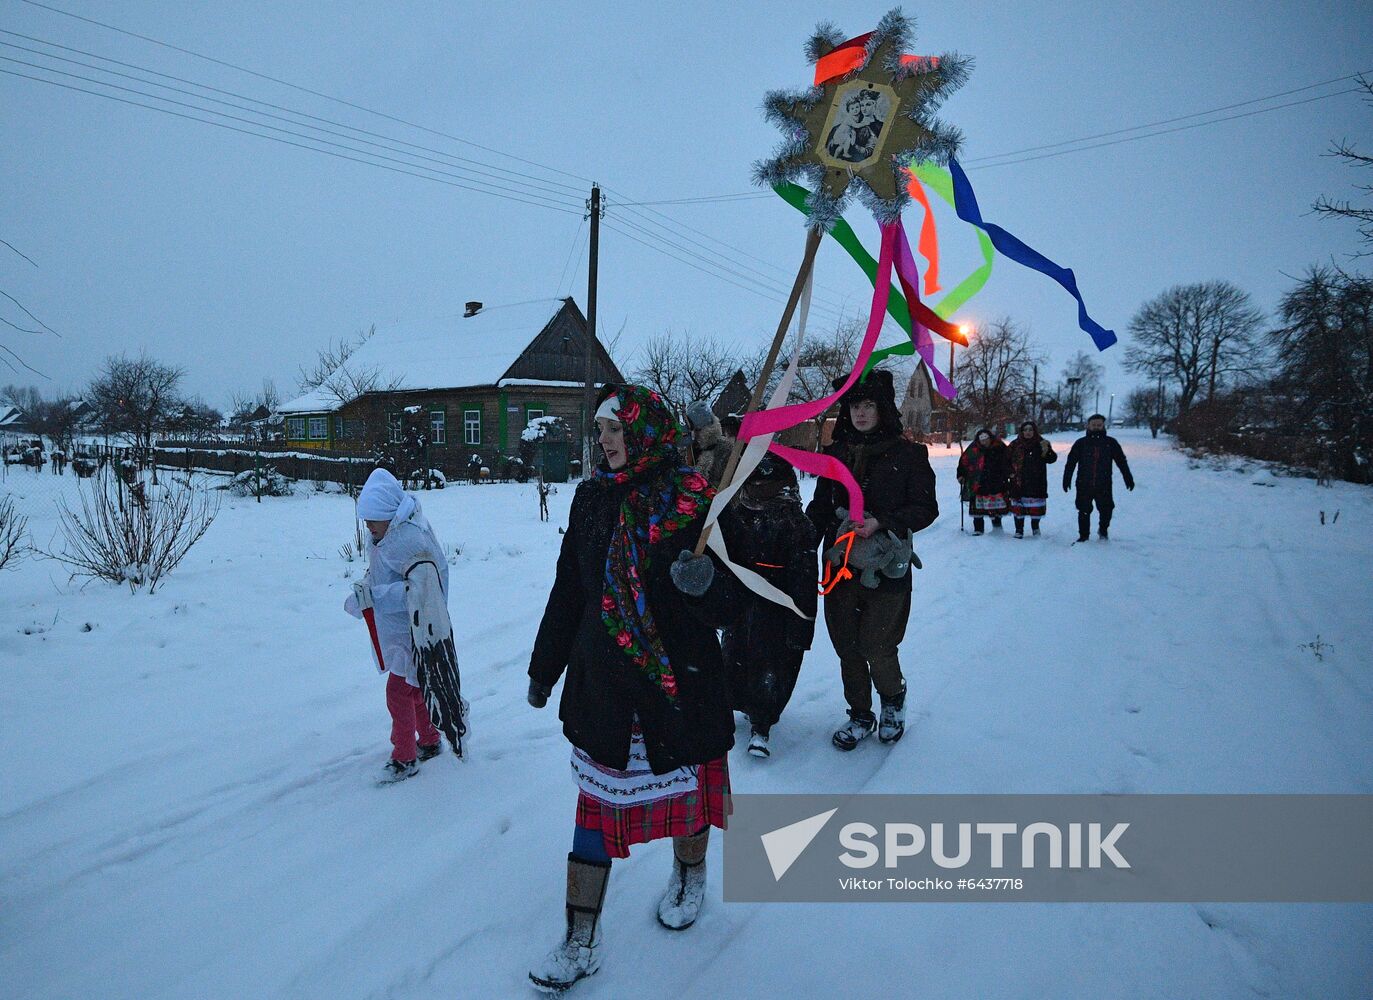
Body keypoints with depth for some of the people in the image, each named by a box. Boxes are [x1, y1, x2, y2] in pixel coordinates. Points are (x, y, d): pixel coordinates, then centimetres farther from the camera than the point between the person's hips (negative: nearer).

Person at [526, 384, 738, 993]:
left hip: (681, 683, -3)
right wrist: (544, 668, 17)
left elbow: (731, 602, -11)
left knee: (685, 785, 16)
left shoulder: (693, 501, -11)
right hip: (602, 683, 3)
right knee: (597, 805, 6)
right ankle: (580, 943, 18)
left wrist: (705, 582, -34)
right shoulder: (592, 497, 2)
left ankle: (689, 876, 47)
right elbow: (568, 592, 11)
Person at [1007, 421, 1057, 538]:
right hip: (1018, 482, 0)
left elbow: (1052, 459, -1)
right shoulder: (1015, 445, 4)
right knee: (1018, 506, 1)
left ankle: (1035, 527, 24)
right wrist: (1010, 472, 2)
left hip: (1036, 483, 0)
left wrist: (1046, 451, -20)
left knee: (1036, 507, 3)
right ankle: (1019, 530, 12)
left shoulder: (1041, 444, 4)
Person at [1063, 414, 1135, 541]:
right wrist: (1066, 479, -2)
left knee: (1106, 509, 4)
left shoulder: (1111, 443, 5)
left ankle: (1103, 530, 31)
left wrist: (1128, 478, 7)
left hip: (1104, 486, 0)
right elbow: (1070, 462, 3)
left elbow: (1122, 461, 9)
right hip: (1084, 485, 0)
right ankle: (1083, 536, 16)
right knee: (1084, 511, 4)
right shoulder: (1080, 443, 3)